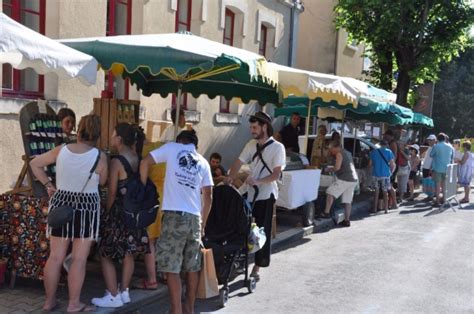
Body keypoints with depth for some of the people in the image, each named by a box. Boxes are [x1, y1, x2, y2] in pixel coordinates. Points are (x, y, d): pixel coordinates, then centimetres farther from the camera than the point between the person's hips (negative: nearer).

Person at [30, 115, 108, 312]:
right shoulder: (99, 157, -12)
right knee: (79, 259, 4)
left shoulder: (61, 150, -2)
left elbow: (35, 164, 8)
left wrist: (48, 184, 11)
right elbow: (102, 182, 1)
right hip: (86, 207, -4)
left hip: (61, 204, 4)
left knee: (55, 257, 11)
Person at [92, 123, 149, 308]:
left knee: (105, 255, 5)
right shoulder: (138, 158, 4)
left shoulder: (117, 161, -16)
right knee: (128, 253, 16)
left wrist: (107, 212, 3)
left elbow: (112, 192, -11)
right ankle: (124, 292, 25)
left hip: (119, 212, -7)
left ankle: (113, 296, 8)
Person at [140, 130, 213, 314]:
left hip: (174, 215, -4)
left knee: (172, 267, -1)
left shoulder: (172, 147, 8)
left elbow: (145, 162, 0)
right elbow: (208, 197, 14)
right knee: (192, 267, 13)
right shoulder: (203, 162, 17)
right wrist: (203, 223, 22)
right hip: (195, 217, 5)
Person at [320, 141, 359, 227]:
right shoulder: (347, 153, 21)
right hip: (353, 180, 9)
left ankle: (326, 213, -3)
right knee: (348, 201, 10)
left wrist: (330, 169, 4)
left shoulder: (339, 154, -7)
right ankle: (347, 220, 11)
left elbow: (337, 167, -16)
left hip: (344, 179, -9)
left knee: (330, 193, 1)